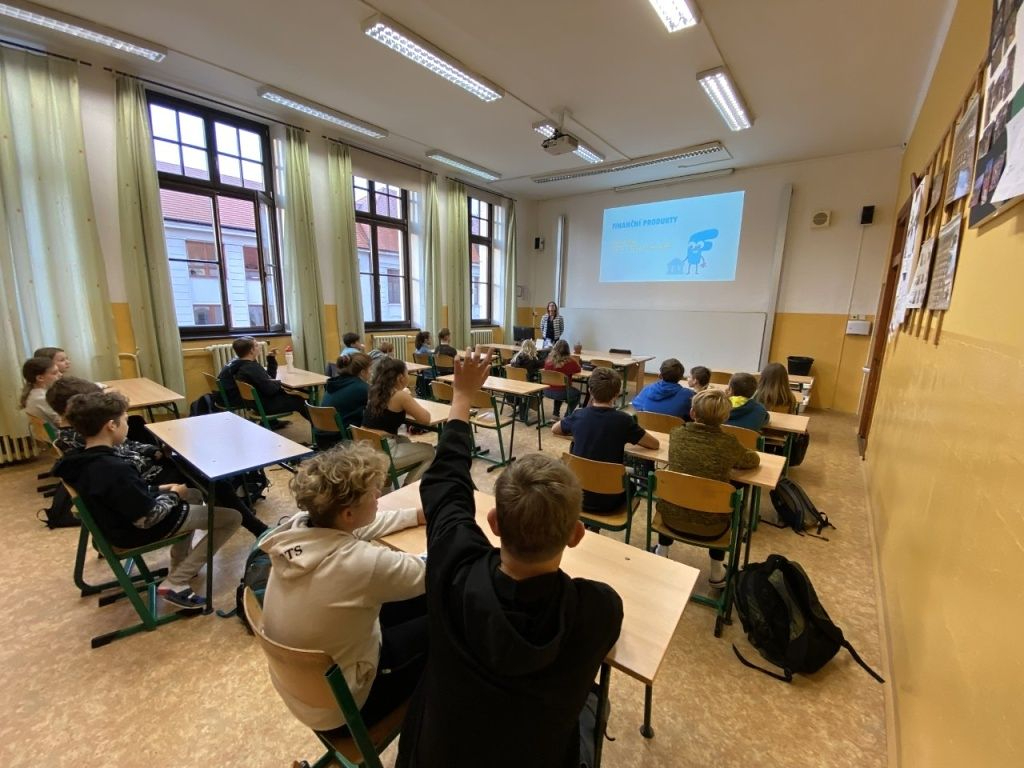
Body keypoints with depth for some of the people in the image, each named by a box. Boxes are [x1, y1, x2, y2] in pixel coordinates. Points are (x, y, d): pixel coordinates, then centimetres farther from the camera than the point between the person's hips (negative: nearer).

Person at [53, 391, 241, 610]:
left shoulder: (81, 461, -5)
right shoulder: (115, 470, -34)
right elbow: (148, 518, -27)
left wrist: (158, 489, 5)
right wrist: (173, 496, -11)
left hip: (121, 522, 10)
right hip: (141, 532, -10)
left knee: (194, 495, 31)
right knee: (232, 518, -7)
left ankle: (179, 566, 30)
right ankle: (174, 584, -1)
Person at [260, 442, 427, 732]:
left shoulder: (296, 527, -17)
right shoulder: (361, 563, -38)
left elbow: (370, 525, 1)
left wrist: (422, 515, 2)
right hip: (337, 703, -6)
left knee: (419, 601, 13)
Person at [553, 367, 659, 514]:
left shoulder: (578, 415, -8)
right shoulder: (623, 420, -16)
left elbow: (554, 429, 12)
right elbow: (655, 444, -2)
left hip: (577, 495, 2)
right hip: (608, 501, -2)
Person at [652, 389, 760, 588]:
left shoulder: (676, 434, -8)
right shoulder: (729, 444, -14)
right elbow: (754, 460, 9)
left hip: (672, 517, 1)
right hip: (709, 527, -1)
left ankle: (661, 553, 42)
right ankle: (717, 572, 38)